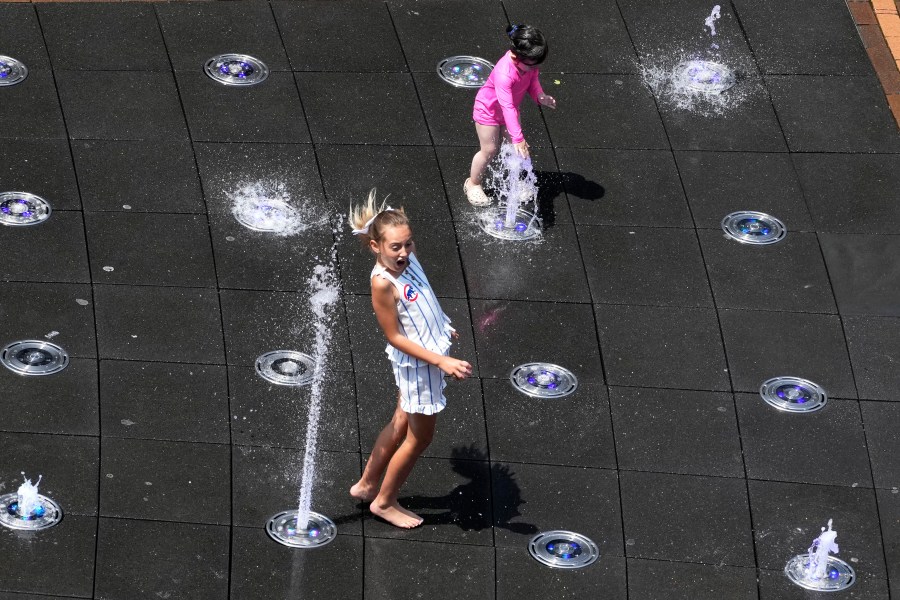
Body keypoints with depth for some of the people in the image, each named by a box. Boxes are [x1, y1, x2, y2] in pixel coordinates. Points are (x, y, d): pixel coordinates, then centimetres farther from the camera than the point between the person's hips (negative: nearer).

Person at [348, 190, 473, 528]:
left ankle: (366, 485, 39)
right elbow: (395, 337, -23)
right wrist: (441, 362, -27)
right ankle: (384, 502, 26)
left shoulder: (408, 257, -6)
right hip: (417, 364, -8)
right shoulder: (382, 283, -29)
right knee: (419, 437, 8)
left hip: (432, 353, 8)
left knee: (402, 424, 22)